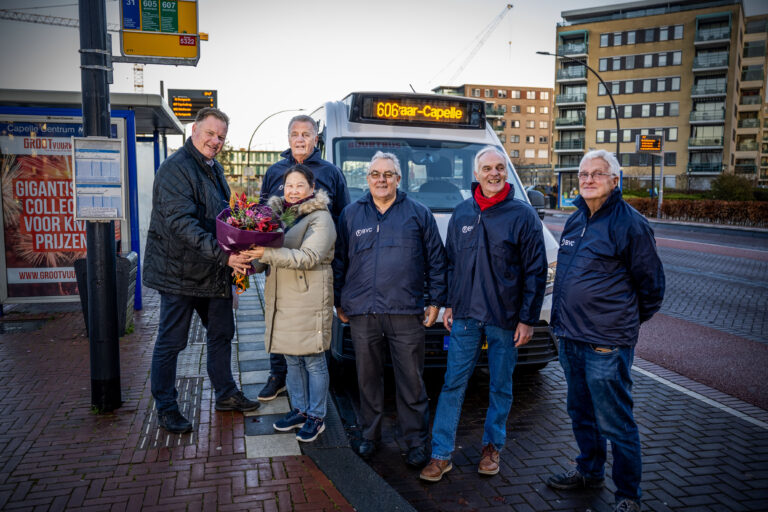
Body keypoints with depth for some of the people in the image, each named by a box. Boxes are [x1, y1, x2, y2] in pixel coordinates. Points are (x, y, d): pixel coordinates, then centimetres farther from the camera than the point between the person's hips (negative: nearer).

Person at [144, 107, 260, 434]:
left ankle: (226, 394, 33)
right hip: (180, 271, -9)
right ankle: (166, 408, 20)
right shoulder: (176, 168, -16)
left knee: (222, 334, 17)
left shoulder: (214, 168, 13)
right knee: (171, 342, 5)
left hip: (215, 272, 9)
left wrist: (236, 254, 10)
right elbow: (181, 223, -27)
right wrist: (223, 255, -35)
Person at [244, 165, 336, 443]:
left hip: (310, 300, -7)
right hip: (281, 300, 7)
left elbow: (309, 257, -21)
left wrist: (268, 253, -28)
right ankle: (299, 410, 32)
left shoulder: (320, 217, -9)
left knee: (313, 361, 3)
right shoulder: (277, 213, 13)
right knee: (292, 359, 16)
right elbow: (266, 251, 19)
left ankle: (316, 417, 18)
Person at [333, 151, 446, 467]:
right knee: (368, 378, 13)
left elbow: (436, 260, 7)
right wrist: (338, 302, 11)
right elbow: (339, 261, 14)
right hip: (362, 313, 2)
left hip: (406, 312, -2)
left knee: (411, 381, 5)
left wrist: (435, 301, 3)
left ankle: (416, 442, 20)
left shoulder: (418, 214, 6)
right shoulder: (351, 215, 10)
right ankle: (370, 435, 29)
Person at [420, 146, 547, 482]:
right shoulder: (462, 213, 7)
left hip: (505, 320, -2)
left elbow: (536, 271, -4)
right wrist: (449, 305, 11)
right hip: (465, 317, 3)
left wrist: (528, 319, -8)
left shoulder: (523, 215, -5)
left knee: (500, 387, 12)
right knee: (453, 384, 4)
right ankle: (441, 454, 14)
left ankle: (492, 447, 31)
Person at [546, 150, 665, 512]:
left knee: (615, 422, 2)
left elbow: (651, 283, -5)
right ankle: (589, 471, 40)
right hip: (570, 337, 8)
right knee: (580, 413, 20)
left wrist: (628, 321, 6)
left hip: (606, 344, -7)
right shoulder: (575, 222, 11)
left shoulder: (630, 223, -11)